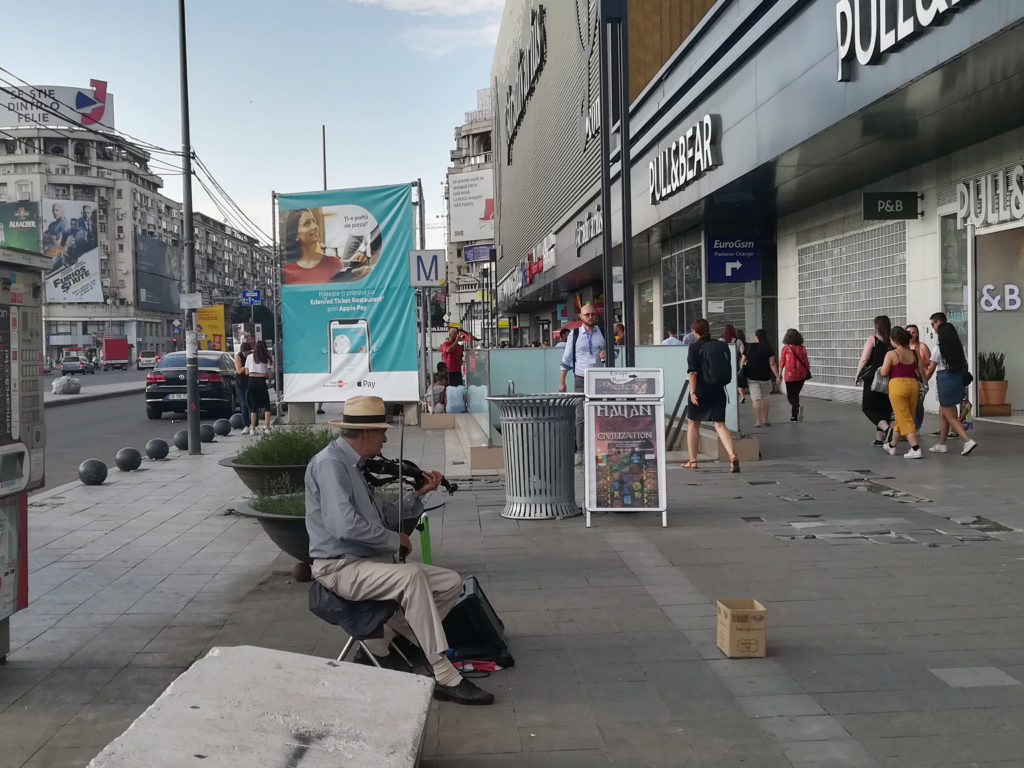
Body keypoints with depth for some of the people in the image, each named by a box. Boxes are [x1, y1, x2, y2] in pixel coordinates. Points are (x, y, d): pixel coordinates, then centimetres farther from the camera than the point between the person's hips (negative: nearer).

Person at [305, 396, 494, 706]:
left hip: (373, 561, 10)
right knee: (412, 575, -33)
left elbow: (385, 515, 19)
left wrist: (418, 494, 5)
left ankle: (378, 642, 4)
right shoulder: (329, 463, -14)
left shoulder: (352, 465, 18)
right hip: (341, 568, -10)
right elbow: (345, 525, -26)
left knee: (451, 583, -2)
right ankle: (445, 678, -29)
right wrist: (394, 540, -14)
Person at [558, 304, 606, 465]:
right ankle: (579, 452, -1)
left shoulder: (603, 333, 7)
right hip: (581, 379, -1)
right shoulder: (575, 334, 3)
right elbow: (566, 359, 5)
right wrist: (561, 382, 1)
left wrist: (607, 355, -9)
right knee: (580, 416, -5)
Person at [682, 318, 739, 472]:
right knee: (720, 425, 0)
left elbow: (693, 372, -15)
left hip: (700, 390, -4)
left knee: (693, 423, 13)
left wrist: (692, 392, -14)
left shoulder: (694, 347, -8)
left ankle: (692, 461, 19)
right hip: (718, 390, 4)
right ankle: (733, 456, -21)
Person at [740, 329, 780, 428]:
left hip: (752, 377, 0)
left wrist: (741, 373, 14)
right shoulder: (768, 348, -3)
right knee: (765, 397, 15)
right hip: (765, 377, 0)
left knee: (756, 398, 0)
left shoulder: (749, 347, 1)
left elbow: (743, 362, 4)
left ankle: (758, 421, -5)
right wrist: (777, 376, -6)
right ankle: (765, 419, 16)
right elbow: (772, 364, -8)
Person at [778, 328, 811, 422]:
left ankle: (798, 407, -28)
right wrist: (808, 371, 9)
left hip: (790, 375, -4)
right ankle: (794, 416, 20)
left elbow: (781, 362, -4)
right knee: (795, 394, 18)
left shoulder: (786, 348, -8)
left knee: (791, 396, 2)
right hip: (801, 375, 4)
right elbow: (805, 362, -2)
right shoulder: (802, 348, 0)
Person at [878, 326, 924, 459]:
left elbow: (884, 372, -8)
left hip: (897, 385, -6)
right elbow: (921, 371, 11)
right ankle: (892, 446, 32)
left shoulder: (891, 354, -9)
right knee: (899, 418, 17)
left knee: (905, 419, -2)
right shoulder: (914, 353, 7)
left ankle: (916, 449, -10)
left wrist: (879, 370, 11)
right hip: (913, 384, 6)